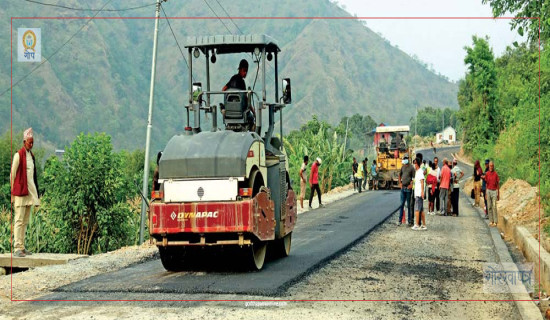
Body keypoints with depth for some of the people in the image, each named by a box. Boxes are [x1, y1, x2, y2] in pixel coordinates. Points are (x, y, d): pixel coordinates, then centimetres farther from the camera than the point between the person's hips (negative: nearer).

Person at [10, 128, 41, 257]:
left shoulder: (32, 156, 15)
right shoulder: (18, 155, -7)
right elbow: (12, 174, -6)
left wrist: (36, 196, 15)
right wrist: (12, 193, -7)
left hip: (30, 193, 7)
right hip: (20, 192, -7)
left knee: (25, 222, 9)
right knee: (19, 220, -9)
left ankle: (22, 247, 13)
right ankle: (17, 248, -9)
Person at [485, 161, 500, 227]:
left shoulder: (496, 174, -2)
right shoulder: (487, 174, 5)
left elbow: (498, 184, 2)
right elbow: (486, 183, 9)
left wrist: (498, 194, -1)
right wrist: (485, 193, 5)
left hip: (494, 191, -3)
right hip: (488, 191, 3)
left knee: (494, 206, -9)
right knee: (489, 206, 3)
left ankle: (495, 222, -6)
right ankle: (491, 221, 9)